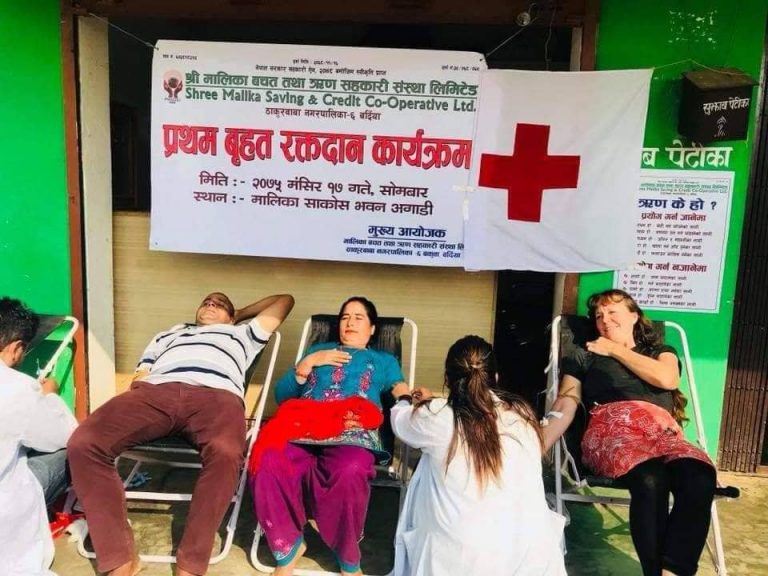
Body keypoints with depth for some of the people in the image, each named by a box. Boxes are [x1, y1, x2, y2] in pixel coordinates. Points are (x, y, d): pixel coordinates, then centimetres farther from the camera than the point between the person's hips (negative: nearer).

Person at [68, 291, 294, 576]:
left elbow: (285, 300, 46)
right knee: (83, 443, -26)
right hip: (155, 391, 3)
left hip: (216, 393, -2)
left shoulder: (241, 335, 39)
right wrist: (137, 386, 6)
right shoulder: (168, 334, 44)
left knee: (225, 452, -38)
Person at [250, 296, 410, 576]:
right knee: (265, 462, -32)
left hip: (353, 434, -2)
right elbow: (281, 395, 22)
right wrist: (308, 363, 8)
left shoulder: (384, 360, 29)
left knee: (349, 472, -38)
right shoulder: (318, 349, 32)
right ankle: (288, 547, -6)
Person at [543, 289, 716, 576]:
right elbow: (563, 409, 12)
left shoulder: (661, 352, 30)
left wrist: (616, 349, 13)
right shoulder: (584, 357, 24)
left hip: (663, 432, 2)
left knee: (700, 478, -35)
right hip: (613, 430, -2)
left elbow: (668, 379, 4)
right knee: (650, 481, -37)